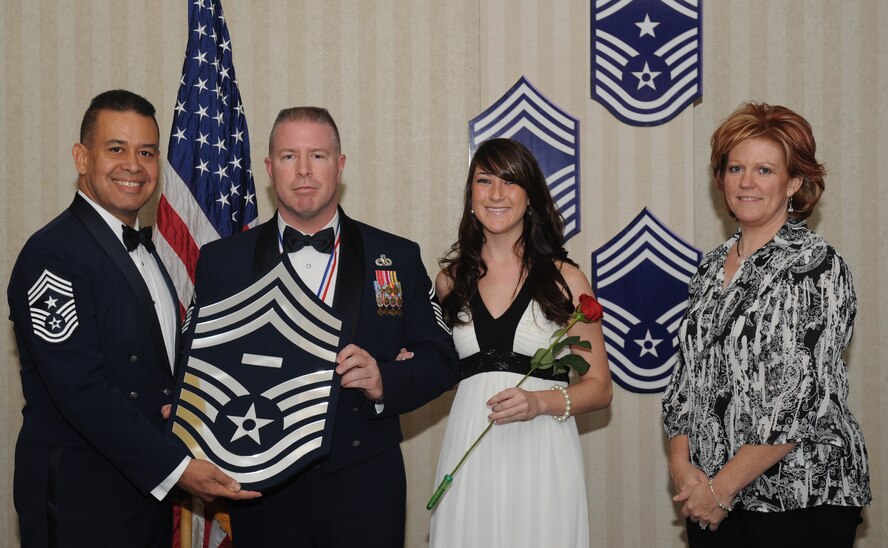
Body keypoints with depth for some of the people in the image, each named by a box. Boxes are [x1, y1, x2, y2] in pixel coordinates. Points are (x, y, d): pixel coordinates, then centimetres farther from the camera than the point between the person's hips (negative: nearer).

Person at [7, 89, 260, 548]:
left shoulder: (144, 250, 13)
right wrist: (175, 467, -22)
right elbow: (81, 389, -22)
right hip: (79, 494, -8)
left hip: (149, 487, 8)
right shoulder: (52, 255, -15)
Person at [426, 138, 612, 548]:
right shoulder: (451, 280, 9)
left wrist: (539, 402, -15)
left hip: (541, 455, -2)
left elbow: (599, 387, 1)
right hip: (469, 454, 2)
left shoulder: (565, 280, 1)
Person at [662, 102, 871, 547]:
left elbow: (806, 397, -17)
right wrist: (681, 464, -4)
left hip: (800, 498, -5)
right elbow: (687, 374, 11)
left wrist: (723, 486, -16)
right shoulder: (713, 265, 10)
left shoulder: (816, 266, -10)